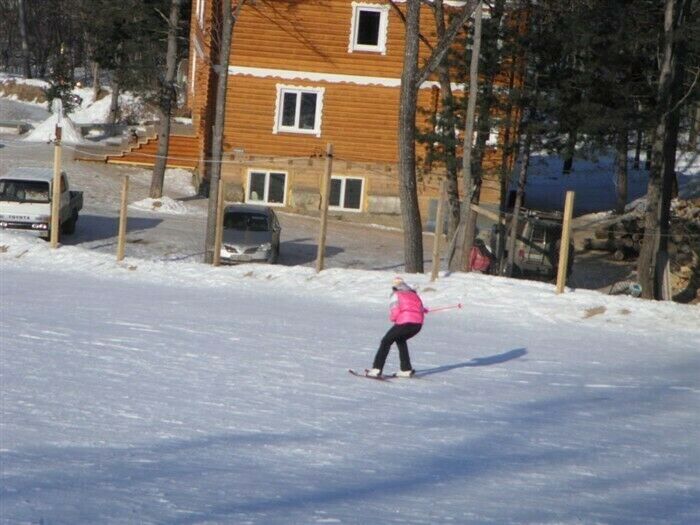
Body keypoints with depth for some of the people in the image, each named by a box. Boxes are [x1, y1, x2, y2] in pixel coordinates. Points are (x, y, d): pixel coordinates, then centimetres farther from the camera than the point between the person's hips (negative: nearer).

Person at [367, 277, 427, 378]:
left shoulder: (396, 295, 5)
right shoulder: (414, 294, 23)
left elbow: (394, 313, -4)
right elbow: (421, 308, 19)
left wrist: (393, 318, 15)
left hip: (404, 322, -6)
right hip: (418, 324, 6)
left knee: (386, 342, 7)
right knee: (400, 340, 30)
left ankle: (377, 369, -4)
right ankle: (406, 369, 24)